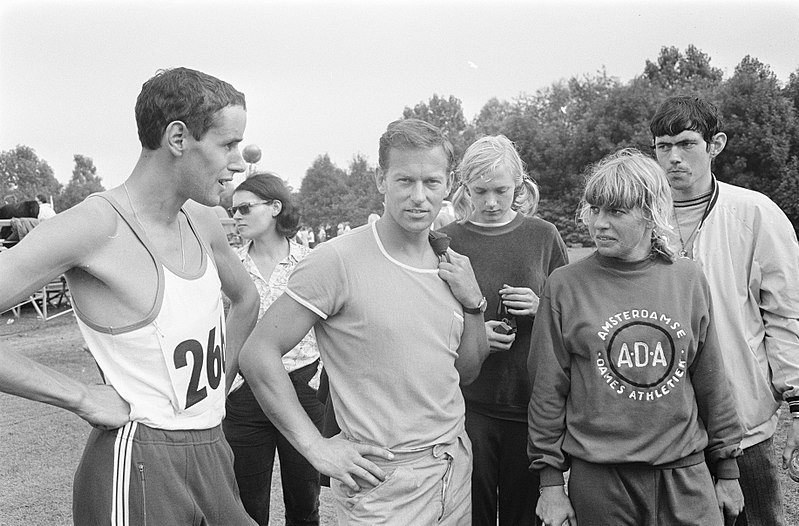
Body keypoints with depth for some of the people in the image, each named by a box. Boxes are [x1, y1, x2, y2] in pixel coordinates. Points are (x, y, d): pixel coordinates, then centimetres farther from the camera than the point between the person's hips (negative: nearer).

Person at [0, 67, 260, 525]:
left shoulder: (201, 221, 6)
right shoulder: (95, 225, -17)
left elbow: (246, 298, 24)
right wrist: (82, 398, -20)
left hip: (213, 451, 7)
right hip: (140, 462, -7)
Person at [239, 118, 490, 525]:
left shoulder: (454, 266, 4)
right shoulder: (337, 261, -17)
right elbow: (257, 354, -17)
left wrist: (473, 304, -3)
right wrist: (316, 448, -17)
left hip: (455, 468, 6)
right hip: (382, 483, -6)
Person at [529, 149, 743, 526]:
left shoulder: (688, 279, 1)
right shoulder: (565, 286, -6)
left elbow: (710, 381, 8)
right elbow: (548, 390, -2)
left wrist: (727, 469, 11)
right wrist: (550, 480, -2)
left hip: (686, 474, 2)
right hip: (598, 480, -1)